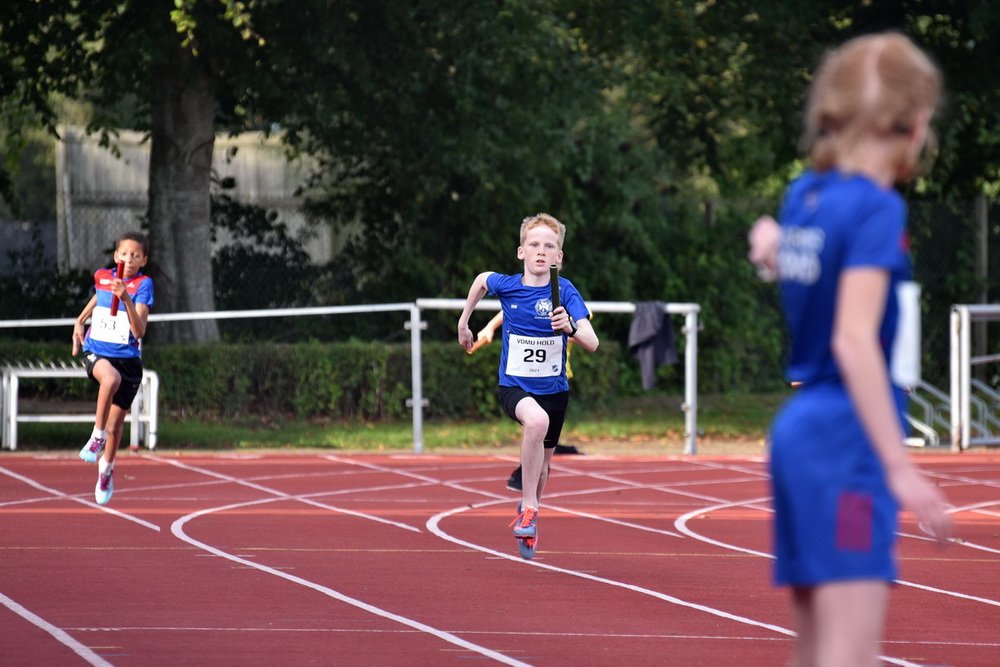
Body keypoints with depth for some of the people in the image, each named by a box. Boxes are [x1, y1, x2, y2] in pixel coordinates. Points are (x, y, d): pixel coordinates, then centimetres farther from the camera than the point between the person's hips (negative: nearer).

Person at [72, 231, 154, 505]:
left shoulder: (143, 285, -11)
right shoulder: (102, 277, 0)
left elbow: (139, 331, -23)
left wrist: (126, 299, -34)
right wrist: (80, 321, 26)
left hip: (127, 358, -1)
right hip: (96, 351, 1)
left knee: (115, 425, 7)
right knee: (111, 377, -37)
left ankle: (106, 467, 36)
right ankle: (97, 435, -22)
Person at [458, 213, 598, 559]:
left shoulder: (564, 291, -12)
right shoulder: (506, 285, -8)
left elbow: (592, 343, -19)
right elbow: (481, 279, 18)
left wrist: (570, 327, -39)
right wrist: (464, 322, 24)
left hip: (553, 389, 2)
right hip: (514, 386, -2)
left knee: (542, 465, 18)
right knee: (537, 420, -36)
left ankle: (526, 517, 48)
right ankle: (529, 508, -26)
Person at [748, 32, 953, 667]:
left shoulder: (805, 195, 11)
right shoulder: (877, 208, -13)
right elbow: (853, 340, -22)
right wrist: (902, 468, -23)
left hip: (800, 425, 9)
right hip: (848, 443, -9)